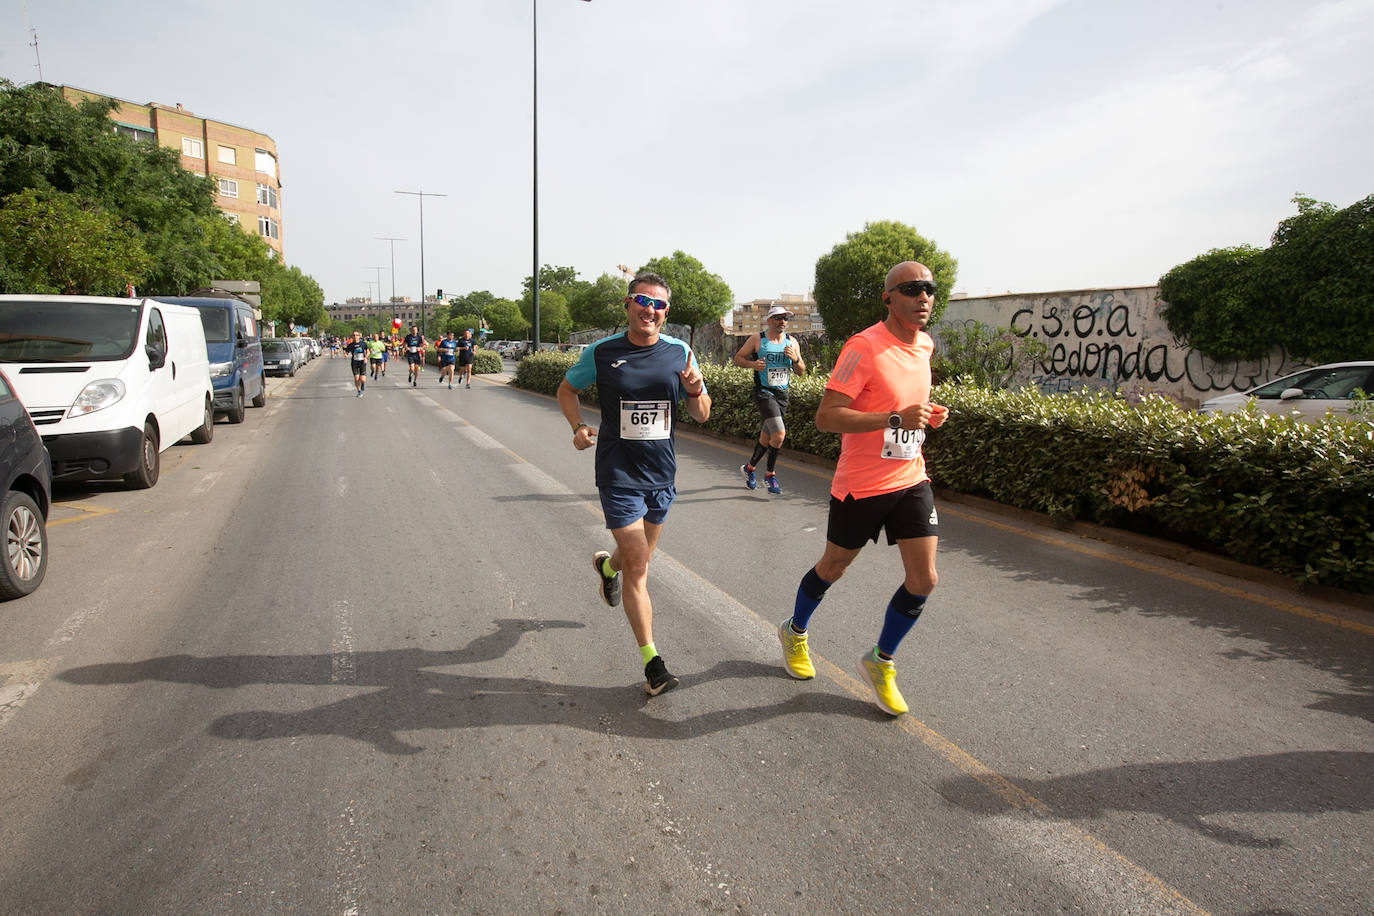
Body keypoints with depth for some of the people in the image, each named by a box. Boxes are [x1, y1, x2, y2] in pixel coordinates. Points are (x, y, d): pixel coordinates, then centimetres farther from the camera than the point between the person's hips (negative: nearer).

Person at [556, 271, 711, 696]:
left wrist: (695, 390, -19)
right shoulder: (601, 353, -7)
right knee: (638, 566, -7)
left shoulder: (679, 352, -2)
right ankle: (651, 661, 5)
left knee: (640, 556, 22)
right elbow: (566, 389, 10)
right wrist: (578, 427, -9)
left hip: (662, 473, 4)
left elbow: (701, 415, 3)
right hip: (619, 474, -4)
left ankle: (607, 565, 59)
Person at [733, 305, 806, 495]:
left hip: (782, 394, 5)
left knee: (766, 437, 13)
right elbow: (738, 358, 4)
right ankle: (770, 474, -2)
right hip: (763, 392, -5)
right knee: (779, 434, -19)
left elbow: (802, 371, 12)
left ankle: (749, 467, 35)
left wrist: (795, 359, -9)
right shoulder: (757, 339, -2)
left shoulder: (792, 342, 9)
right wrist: (752, 364, -15)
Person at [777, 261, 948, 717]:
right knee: (834, 567, 13)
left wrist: (927, 414, 3)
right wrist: (895, 418, -32)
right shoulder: (864, 346, -19)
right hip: (860, 485, -6)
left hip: (911, 480, 6)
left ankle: (880, 662, 21)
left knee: (923, 579, 0)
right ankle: (795, 631, 41)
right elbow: (826, 417, -24)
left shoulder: (924, 346, 6)